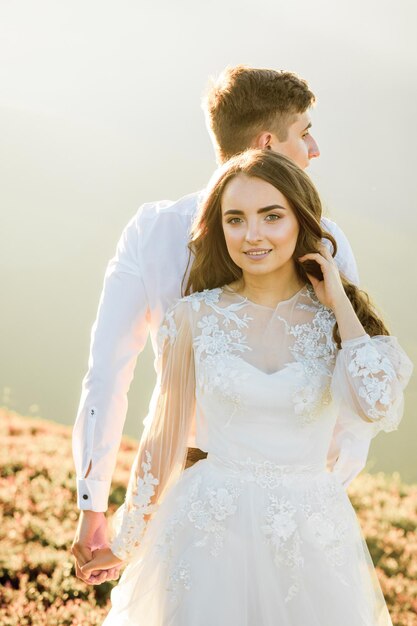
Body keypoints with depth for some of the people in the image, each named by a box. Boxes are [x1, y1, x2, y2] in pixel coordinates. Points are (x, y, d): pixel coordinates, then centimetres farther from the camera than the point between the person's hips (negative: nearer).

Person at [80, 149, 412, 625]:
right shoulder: (197, 316, -3)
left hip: (310, 537, 1)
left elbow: (375, 408, -20)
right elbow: (163, 436, 5)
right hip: (212, 531, 0)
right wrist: (127, 540, 11)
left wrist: (339, 304, -12)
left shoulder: (335, 318, -1)